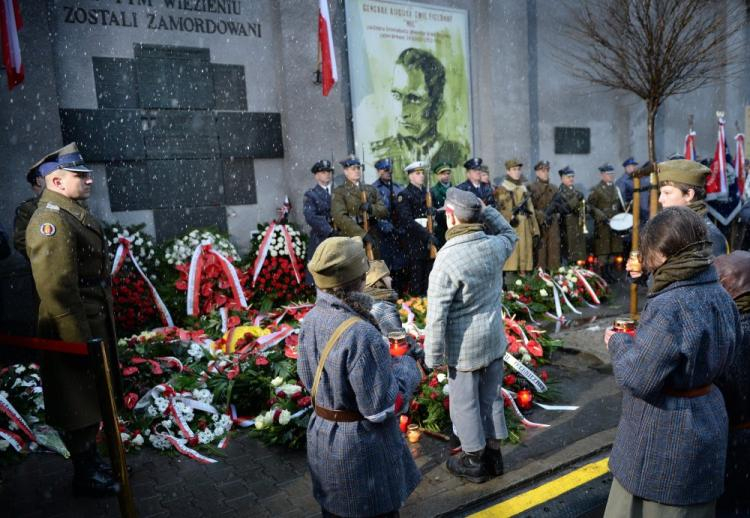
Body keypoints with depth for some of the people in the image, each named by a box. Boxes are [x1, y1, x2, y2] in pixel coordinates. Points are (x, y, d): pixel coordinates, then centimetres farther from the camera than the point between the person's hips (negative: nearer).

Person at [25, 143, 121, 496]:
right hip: (74, 333, -10)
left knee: (92, 399, 22)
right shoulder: (51, 221, -20)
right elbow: (57, 290, -26)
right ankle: (85, 477, 24)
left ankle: (91, 460, 39)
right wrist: (82, 342, -23)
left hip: (94, 326, 10)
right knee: (79, 406, 7)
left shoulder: (75, 213, 11)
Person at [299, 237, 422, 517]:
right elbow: (382, 408, -25)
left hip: (322, 436, 7)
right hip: (361, 444, -7)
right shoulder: (360, 335, -32)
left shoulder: (312, 319, -8)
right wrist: (406, 367, -10)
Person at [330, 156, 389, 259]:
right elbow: (340, 217, -14)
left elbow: (384, 211, 9)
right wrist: (362, 234, -23)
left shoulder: (371, 190, 18)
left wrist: (371, 208, -14)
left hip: (373, 241, 5)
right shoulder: (339, 192, 1)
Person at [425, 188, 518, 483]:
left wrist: (434, 356, -11)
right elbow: (510, 234, 21)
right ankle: (493, 454, 37)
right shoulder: (495, 245, -8)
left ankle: (473, 462, 29)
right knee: (491, 397, 20)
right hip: (494, 338, 6)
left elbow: (437, 316, -21)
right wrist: (486, 211, 10)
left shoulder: (447, 259, -24)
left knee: (465, 404, 12)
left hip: (464, 345, -6)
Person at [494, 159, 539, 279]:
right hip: (510, 227, -6)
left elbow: (530, 209, 18)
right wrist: (510, 217, -28)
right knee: (511, 253, -8)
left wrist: (535, 230, 12)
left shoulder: (524, 188, 19)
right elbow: (501, 208, -9)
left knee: (525, 252, 5)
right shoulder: (502, 189, 2)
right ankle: (509, 280, -5)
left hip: (525, 227, 6)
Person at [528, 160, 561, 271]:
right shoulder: (531, 188, 0)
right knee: (540, 252, -5)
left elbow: (558, 206, 23)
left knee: (554, 251, 3)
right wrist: (542, 217, -15)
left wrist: (557, 215, 4)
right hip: (539, 226, -5)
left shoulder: (553, 189, 18)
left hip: (553, 226, 5)